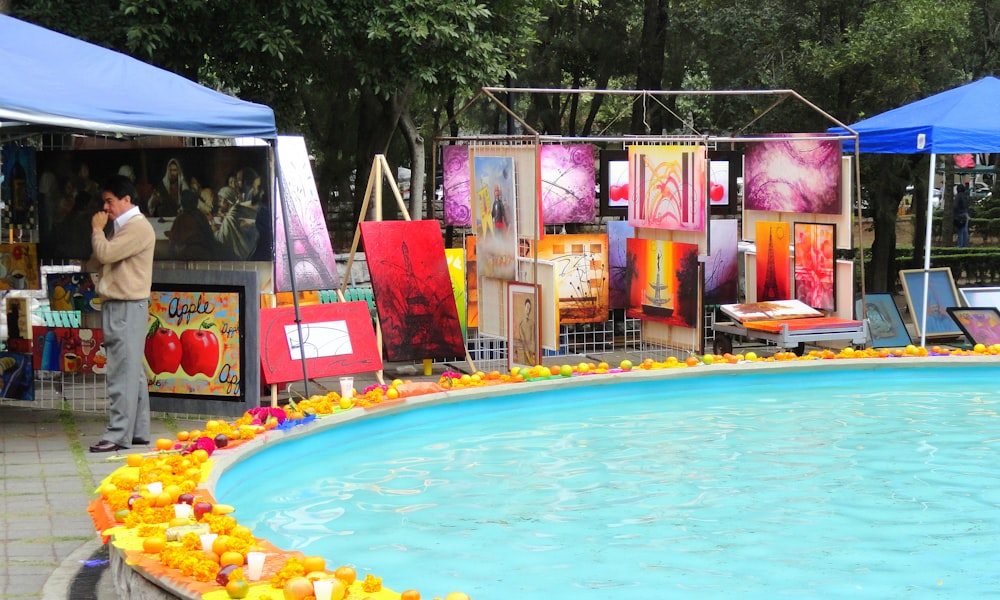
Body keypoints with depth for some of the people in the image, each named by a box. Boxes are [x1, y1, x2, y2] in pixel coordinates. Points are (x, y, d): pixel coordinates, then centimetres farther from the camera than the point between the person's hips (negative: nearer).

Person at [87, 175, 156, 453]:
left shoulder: (137, 226, -13)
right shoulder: (122, 227, 18)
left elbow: (105, 253, -21)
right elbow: (99, 260, 22)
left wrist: (97, 229, -7)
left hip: (127, 307, -10)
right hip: (117, 306, 10)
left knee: (123, 371, -11)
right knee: (132, 370, 12)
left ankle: (118, 434, -12)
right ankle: (138, 430, 16)